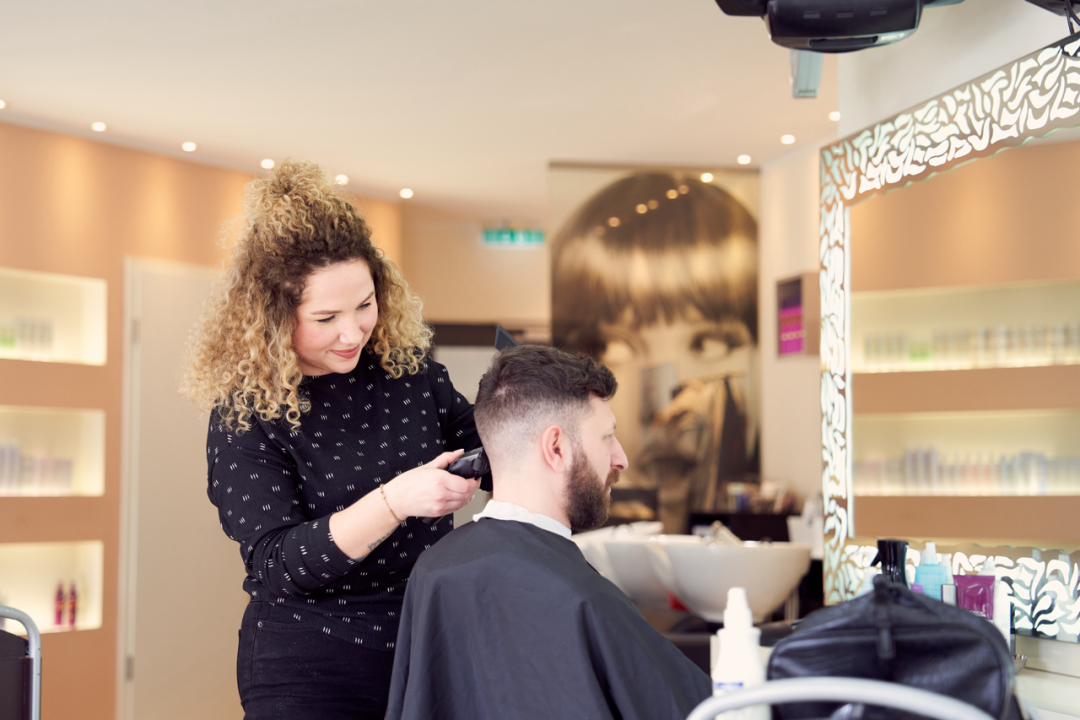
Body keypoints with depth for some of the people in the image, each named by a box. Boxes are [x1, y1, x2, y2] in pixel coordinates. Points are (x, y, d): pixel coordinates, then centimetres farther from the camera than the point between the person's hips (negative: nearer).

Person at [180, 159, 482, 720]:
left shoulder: (408, 364, 0)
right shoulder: (245, 414, -12)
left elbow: (480, 448, 15)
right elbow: (278, 565, -19)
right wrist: (394, 502, -31)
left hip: (429, 646, 4)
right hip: (309, 668, -4)